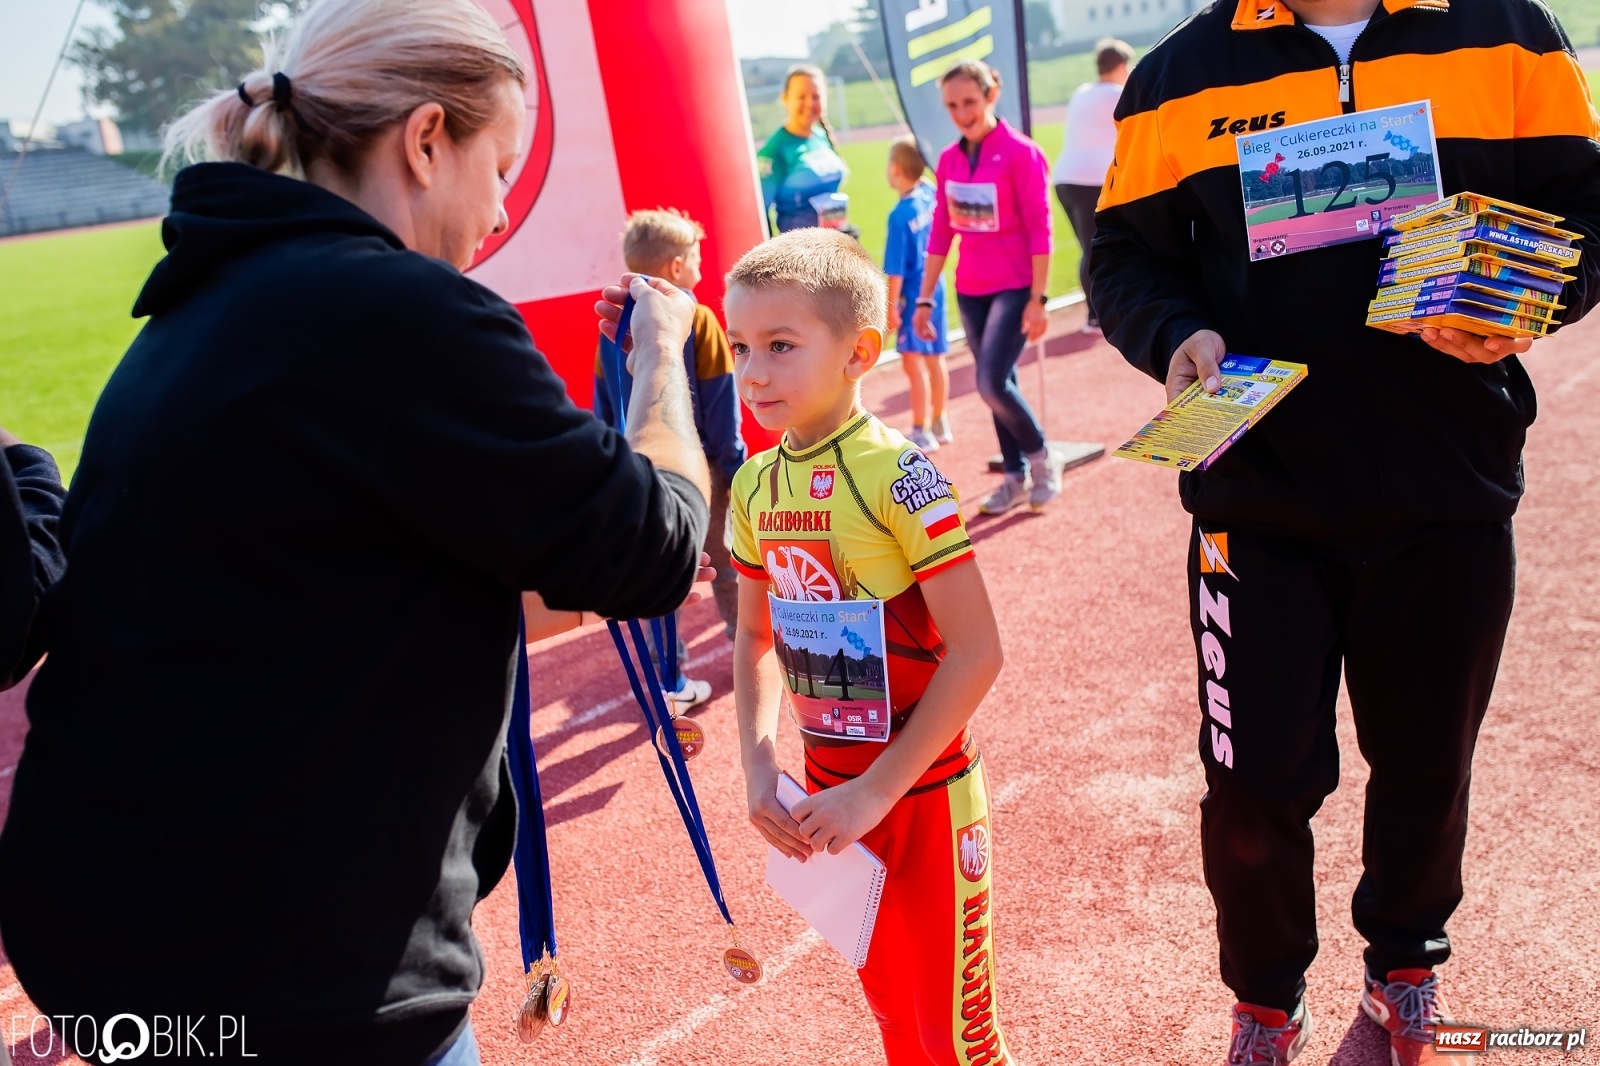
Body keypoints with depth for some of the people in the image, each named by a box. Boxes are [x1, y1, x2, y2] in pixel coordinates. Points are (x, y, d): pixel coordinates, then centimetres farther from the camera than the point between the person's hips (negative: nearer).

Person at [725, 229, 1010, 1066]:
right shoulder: (755, 485, -1)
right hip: (828, 790, 6)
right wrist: (758, 767, -2)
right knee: (886, 997, 22)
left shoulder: (898, 476, -20)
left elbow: (976, 651, -20)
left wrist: (878, 790, -19)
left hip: (922, 793, -5)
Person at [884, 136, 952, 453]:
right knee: (934, 357, 17)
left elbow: (896, 270, -19)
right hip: (934, 287, 9)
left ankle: (922, 433, -3)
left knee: (913, 361, -5)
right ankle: (939, 424, 28)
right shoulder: (930, 195, -2)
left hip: (913, 293, -9)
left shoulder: (900, 215, -21)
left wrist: (891, 307, -12)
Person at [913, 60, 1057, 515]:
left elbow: (1040, 230, -13)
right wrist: (925, 299, 8)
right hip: (970, 291, 6)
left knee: (992, 383, -15)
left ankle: (1042, 459, 9)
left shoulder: (1020, 153, -12)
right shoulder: (948, 160, 5)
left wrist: (1037, 299, -16)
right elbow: (940, 233, 10)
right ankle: (1016, 477, 24)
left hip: (1014, 288, -6)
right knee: (997, 386, 12)